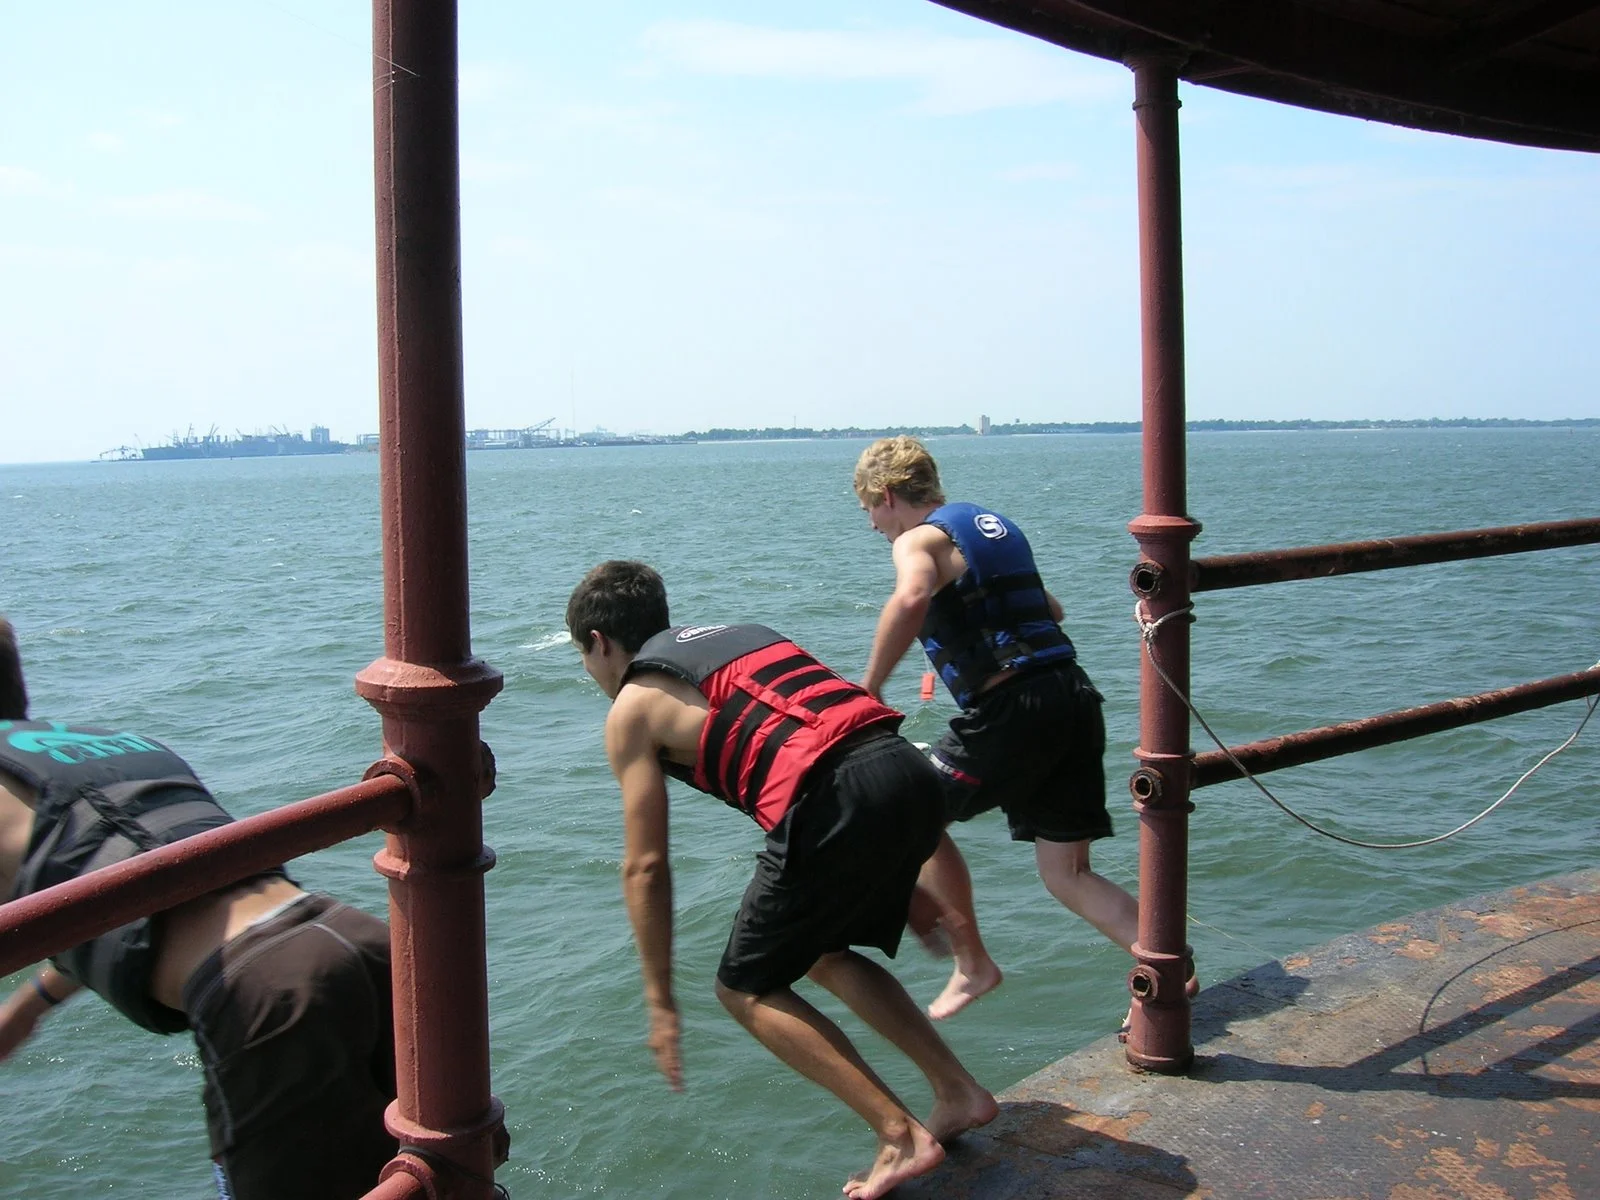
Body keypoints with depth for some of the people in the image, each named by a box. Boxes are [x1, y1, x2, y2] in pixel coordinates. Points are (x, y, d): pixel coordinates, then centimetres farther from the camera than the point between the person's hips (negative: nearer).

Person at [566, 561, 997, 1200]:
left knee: (747, 989, 13)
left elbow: (645, 868, 8)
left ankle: (902, 1138, 8)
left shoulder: (632, 707, 12)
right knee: (825, 955, 29)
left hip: (836, 803, -8)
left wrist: (661, 1003, 16)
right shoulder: (739, 634, 30)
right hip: (912, 771, 8)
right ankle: (959, 1092, 27)